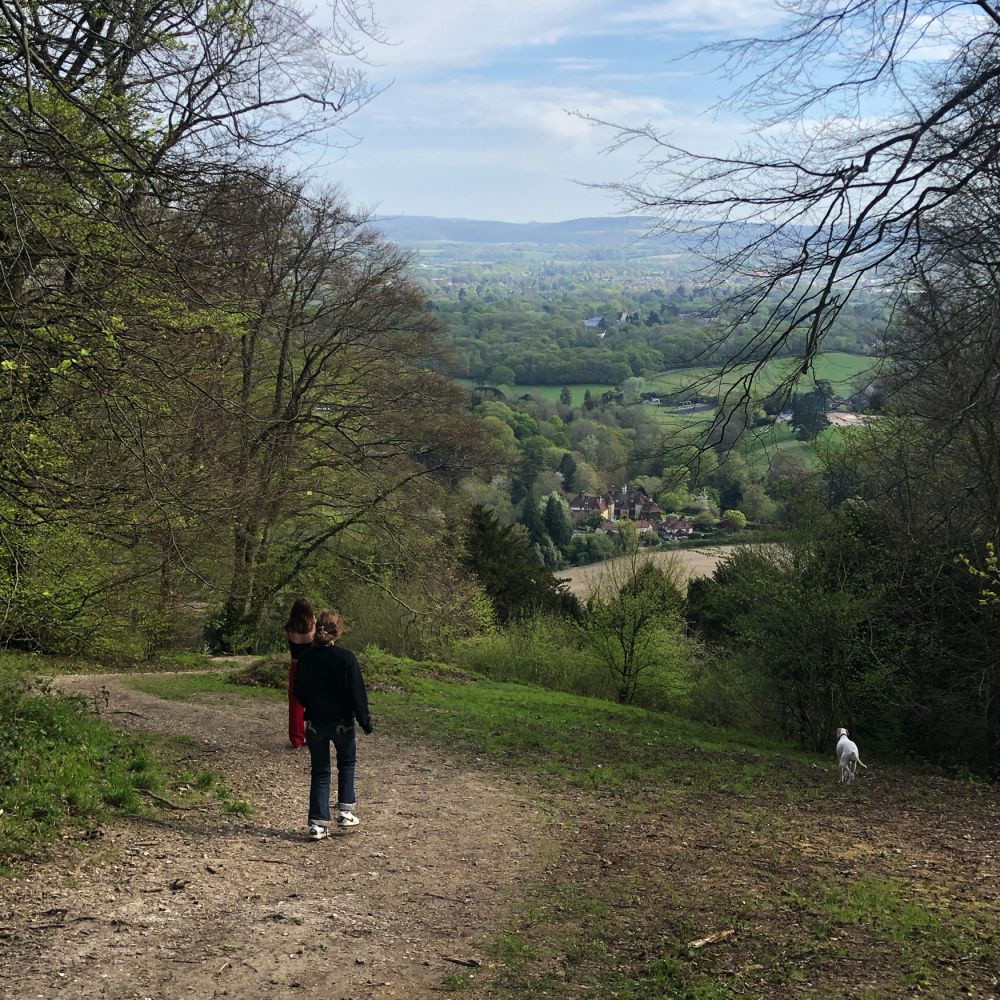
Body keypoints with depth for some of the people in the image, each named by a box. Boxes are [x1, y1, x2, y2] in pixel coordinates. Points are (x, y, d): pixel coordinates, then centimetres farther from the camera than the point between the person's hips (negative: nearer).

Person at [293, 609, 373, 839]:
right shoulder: (346, 657, -15)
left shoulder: (306, 658, -4)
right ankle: (345, 812, 17)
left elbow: (299, 693, 6)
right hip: (342, 722, -2)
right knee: (347, 764, 22)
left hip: (314, 723, 2)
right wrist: (365, 722, -4)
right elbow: (357, 693, -12)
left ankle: (318, 824, 7)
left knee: (319, 772, 10)